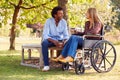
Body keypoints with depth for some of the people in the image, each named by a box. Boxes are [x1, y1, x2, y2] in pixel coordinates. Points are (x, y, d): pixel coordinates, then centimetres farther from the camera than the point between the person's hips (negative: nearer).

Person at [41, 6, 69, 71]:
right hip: (50, 40, -2)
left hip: (60, 40, 3)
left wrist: (64, 41, -28)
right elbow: (45, 35, -19)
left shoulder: (64, 22, -3)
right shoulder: (48, 21, -13)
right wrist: (54, 41, -37)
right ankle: (46, 65, -31)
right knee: (44, 43, -36)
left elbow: (66, 35, -4)